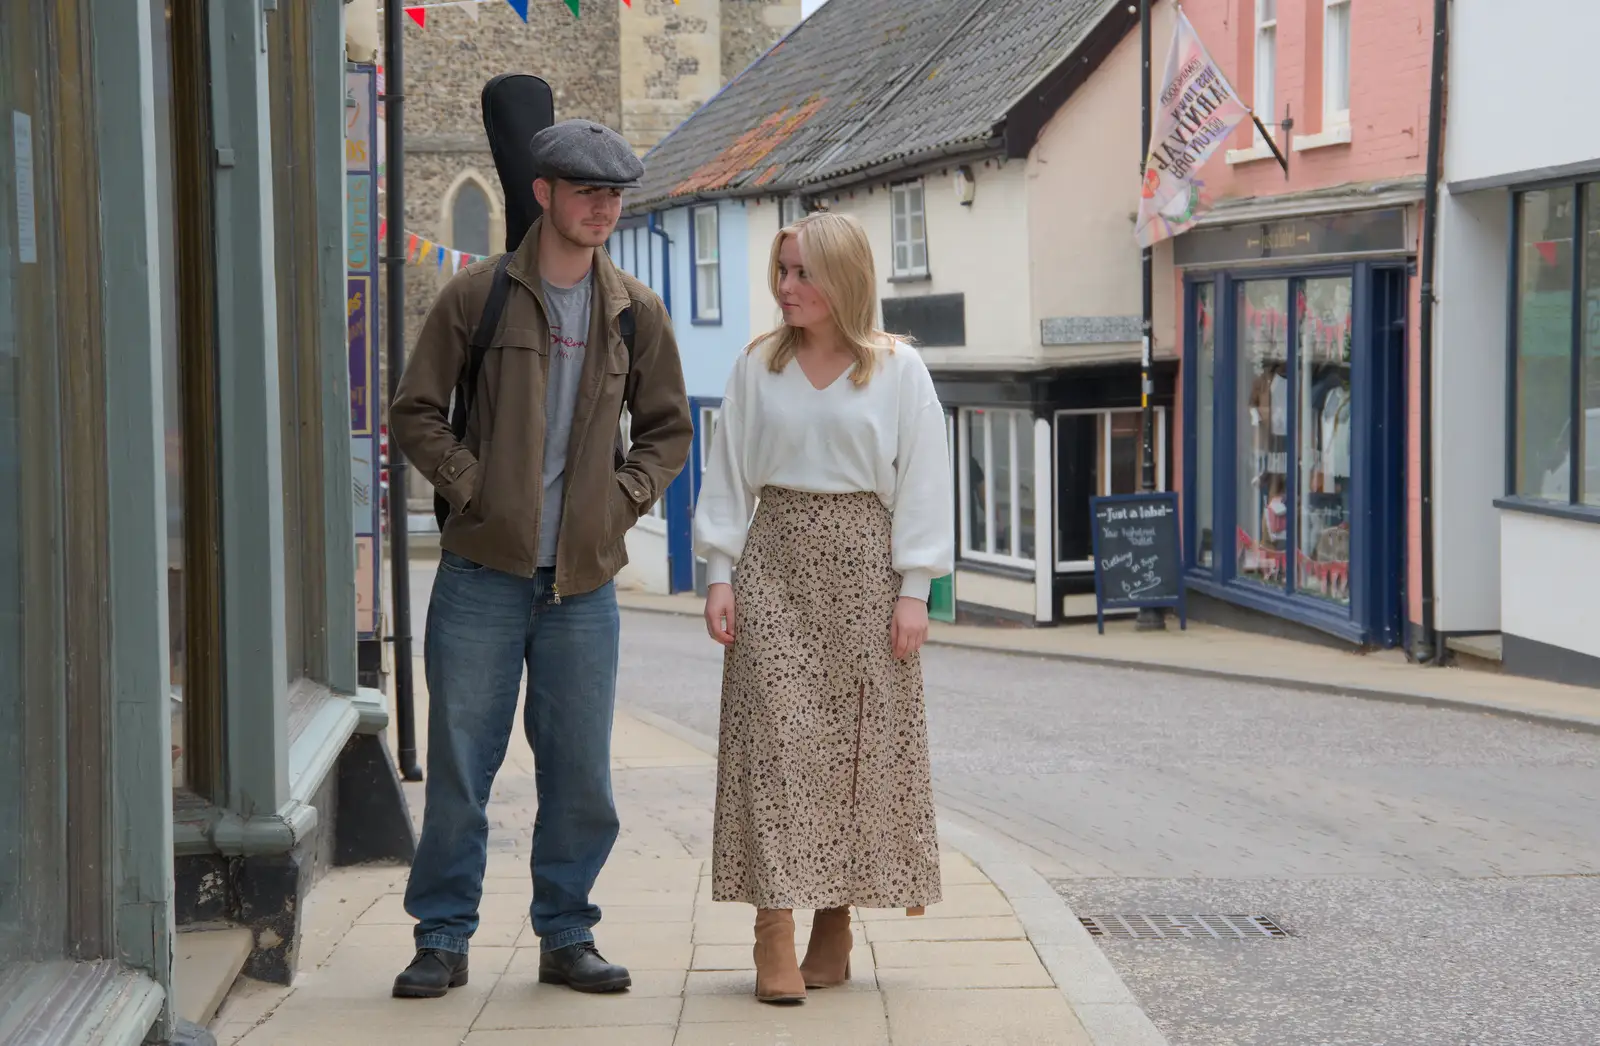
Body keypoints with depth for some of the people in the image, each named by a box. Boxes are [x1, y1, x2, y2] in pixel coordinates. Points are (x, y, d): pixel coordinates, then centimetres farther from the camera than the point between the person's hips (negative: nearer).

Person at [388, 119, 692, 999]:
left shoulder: (635, 312, 8)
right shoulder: (476, 296, -1)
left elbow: (668, 429, 18)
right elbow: (414, 415, 3)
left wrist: (625, 495, 2)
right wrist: (472, 485, -9)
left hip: (584, 579, 3)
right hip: (482, 572, -2)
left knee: (581, 777, 6)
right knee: (459, 768, 2)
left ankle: (566, 936, 19)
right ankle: (443, 937, 14)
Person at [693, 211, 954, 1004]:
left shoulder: (898, 370, 1)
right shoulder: (757, 367, 7)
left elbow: (922, 484, 0)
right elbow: (727, 474, 8)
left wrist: (913, 589, -5)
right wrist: (720, 574, 0)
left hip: (863, 561, -1)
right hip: (774, 560, 1)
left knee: (859, 742, 1)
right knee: (773, 737, -7)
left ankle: (835, 924, 13)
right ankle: (775, 934, -8)